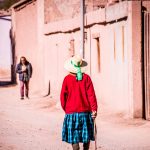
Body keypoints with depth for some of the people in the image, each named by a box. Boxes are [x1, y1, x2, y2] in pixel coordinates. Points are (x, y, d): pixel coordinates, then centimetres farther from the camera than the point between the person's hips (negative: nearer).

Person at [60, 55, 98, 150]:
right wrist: (94, 109, -7)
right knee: (87, 136, 15)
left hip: (71, 112, -1)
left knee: (74, 138, 2)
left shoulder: (67, 79, -6)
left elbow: (63, 96, -1)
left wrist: (65, 108, 14)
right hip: (85, 111, 1)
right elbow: (91, 94, -8)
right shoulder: (86, 77, -5)